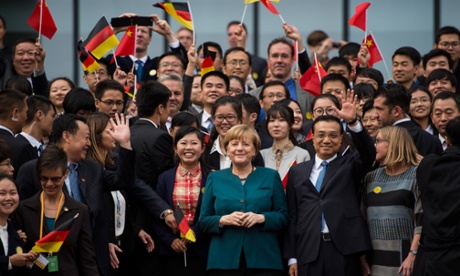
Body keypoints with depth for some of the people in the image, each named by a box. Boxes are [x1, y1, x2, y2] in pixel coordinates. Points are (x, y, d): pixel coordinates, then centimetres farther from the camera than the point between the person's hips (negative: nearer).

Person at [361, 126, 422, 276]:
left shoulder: (417, 176, -1)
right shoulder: (371, 178, 15)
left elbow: (422, 220, -8)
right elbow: (362, 218, 14)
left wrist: (413, 255, -16)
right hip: (374, 259, 5)